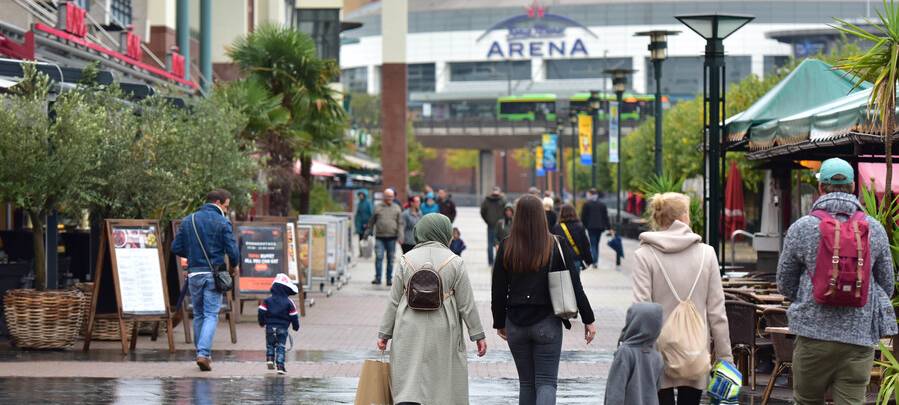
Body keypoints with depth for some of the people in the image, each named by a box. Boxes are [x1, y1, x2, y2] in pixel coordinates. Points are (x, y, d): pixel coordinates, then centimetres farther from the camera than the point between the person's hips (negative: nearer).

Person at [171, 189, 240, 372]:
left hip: (194, 274, 4)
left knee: (198, 315, 15)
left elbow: (176, 248, 6)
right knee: (211, 315, -3)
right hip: (213, 274, -4)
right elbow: (232, 250, -10)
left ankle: (202, 353, 19)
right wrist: (234, 265, 10)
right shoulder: (222, 223, -6)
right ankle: (204, 353, -17)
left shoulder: (188, 221, 7)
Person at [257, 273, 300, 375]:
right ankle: (280, 366, -7)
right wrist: (296, 326, 16)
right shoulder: (289, 303, -3)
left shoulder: (267, 301, 1)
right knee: (280, 347, 2)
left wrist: (262, 322, 16)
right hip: (282, 328, -1)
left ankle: (269, 359, -4)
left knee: (270, 344, 18)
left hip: (270, 327, 1)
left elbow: (261, 312, 0)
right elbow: (294, 316, 1)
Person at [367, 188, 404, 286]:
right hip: (380, 237, -1)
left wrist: (400, 236, -7)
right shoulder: (377, 207, 7)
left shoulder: (397, 208, 7)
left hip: (391, 237, 1)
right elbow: (371, 221, 13)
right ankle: (378, 278, -5)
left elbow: (400, 223, 4)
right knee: (379, 257, -9)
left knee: (390, 259, 4)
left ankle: (389, 279, 11)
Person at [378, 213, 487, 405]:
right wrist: (478, 335, 5)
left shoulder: (407, 260, 2)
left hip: (410, 333, 1)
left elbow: (394, 301, 4)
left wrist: (384, 333, 10)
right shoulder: (454, 262, -3)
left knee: (408, 384, 0)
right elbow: (467, 304, -2)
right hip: (443, 332, -1)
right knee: (445, 388, 9)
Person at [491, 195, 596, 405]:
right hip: (547, 323, -2)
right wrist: (588, 320, 1)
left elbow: (498, 290, 1)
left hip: (516, 324, 2)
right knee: (546, 382, 0)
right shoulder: (557, 246, -7)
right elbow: (574, 285, -6)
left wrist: (499, 323, 13)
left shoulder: (506, 248, -4)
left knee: (526, 383, 14)